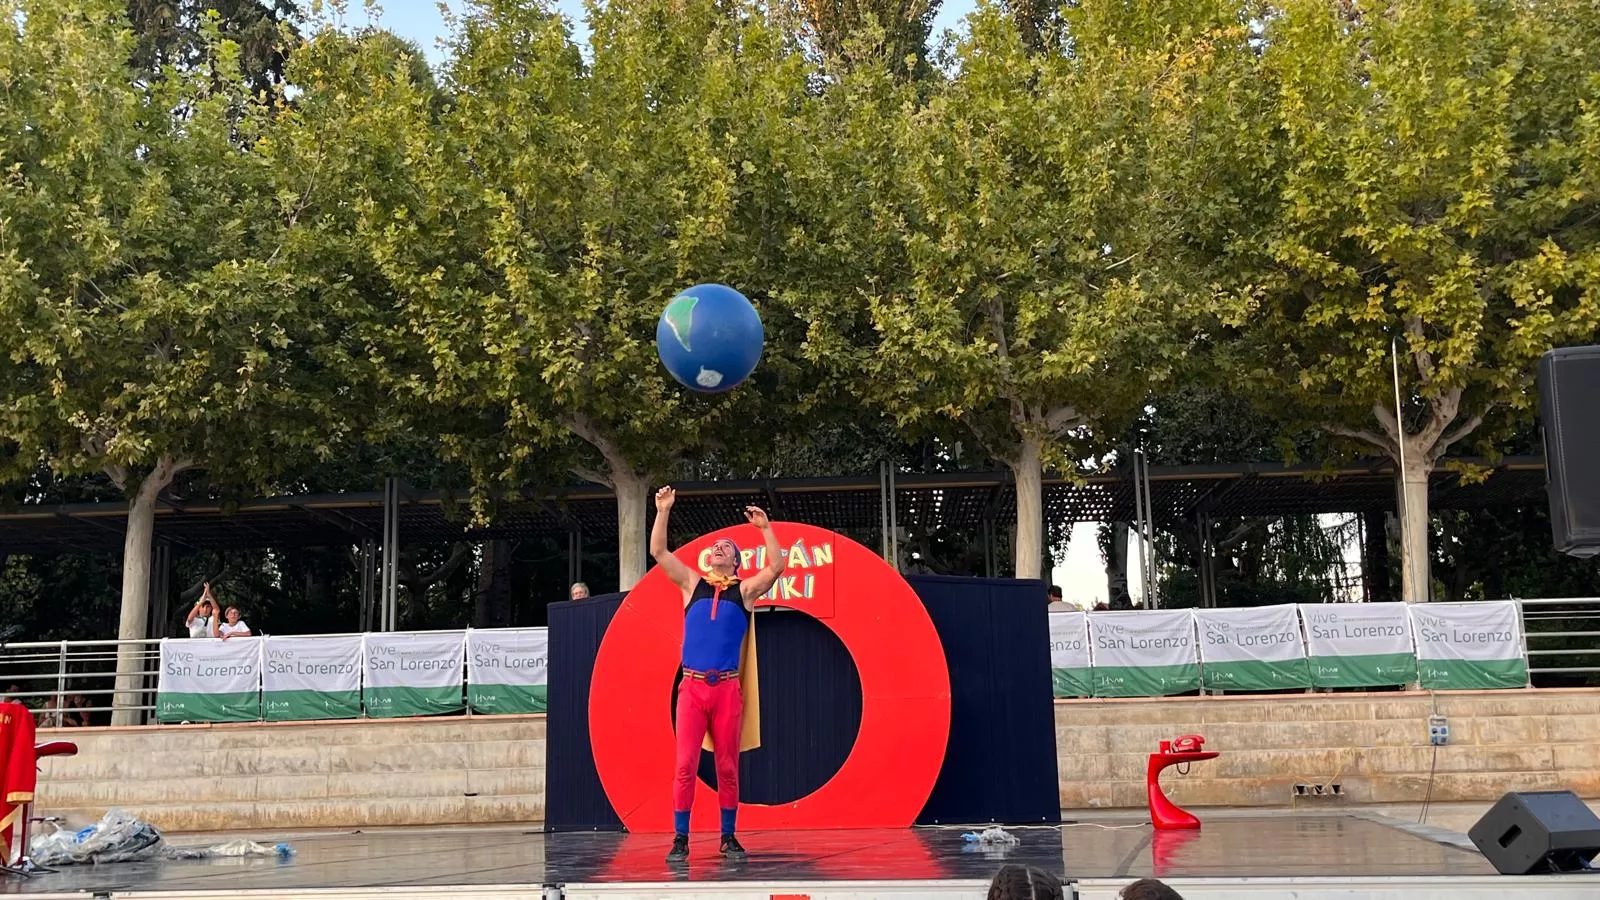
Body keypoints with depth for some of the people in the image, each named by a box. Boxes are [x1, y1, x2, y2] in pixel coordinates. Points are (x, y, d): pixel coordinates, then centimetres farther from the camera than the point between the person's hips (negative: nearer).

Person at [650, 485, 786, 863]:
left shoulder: (744, 589, 10)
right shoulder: (692, 584, 12)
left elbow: (777, 566, -3)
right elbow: (658, 551, 5)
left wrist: (765, 528, -6)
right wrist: (663, 511, -2)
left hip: (727, 687, 0)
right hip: (692, 686, 0)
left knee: (727, 766, 4)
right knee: (685, 764, -4)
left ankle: (728, 836, 14)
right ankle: (680, 838, 2)